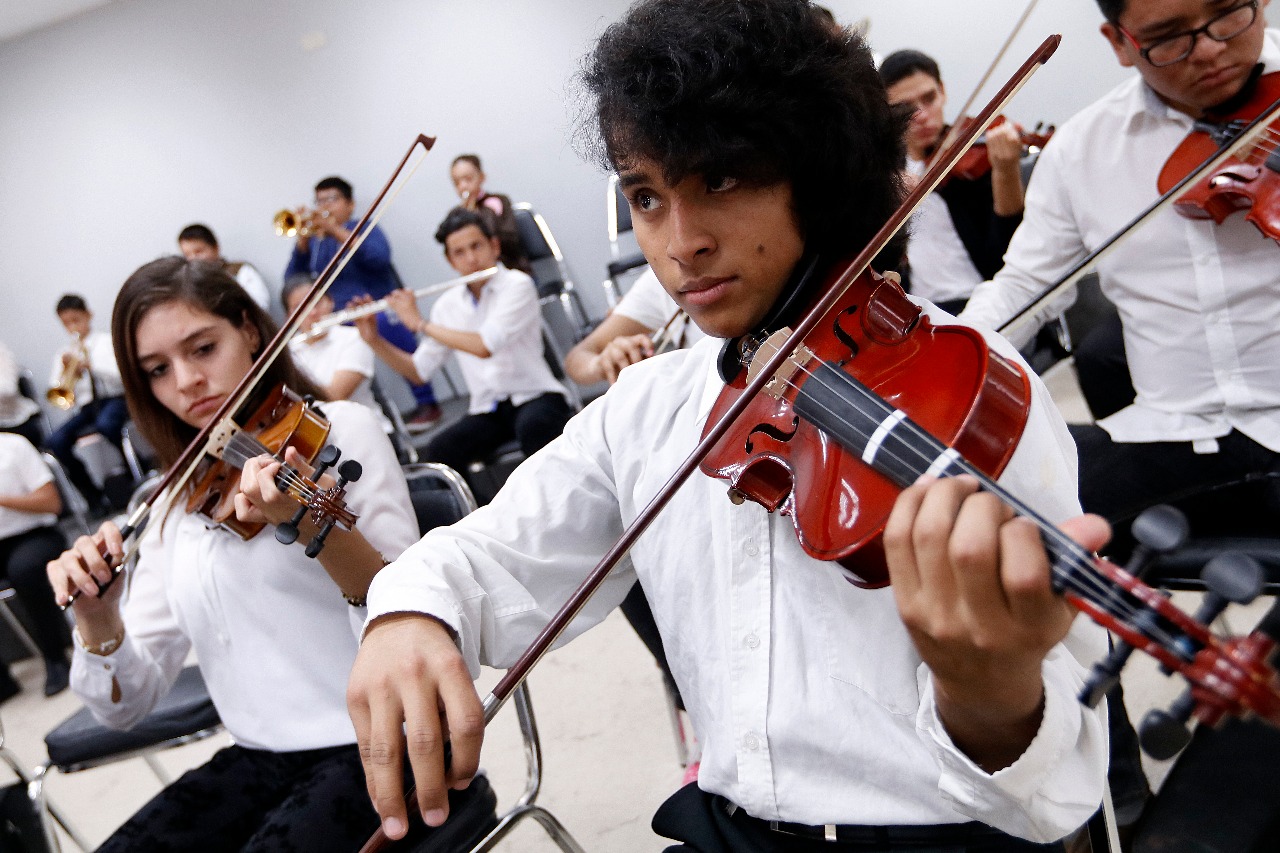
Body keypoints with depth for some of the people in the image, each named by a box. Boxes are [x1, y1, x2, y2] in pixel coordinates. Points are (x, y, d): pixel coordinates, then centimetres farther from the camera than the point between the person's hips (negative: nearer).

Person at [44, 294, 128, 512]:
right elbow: (56, 391, 11)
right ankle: (94, 495, -10)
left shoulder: (107, 341, 10)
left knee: (105, 425, -39)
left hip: (113, 399, -4)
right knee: (55, 442, -22)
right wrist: (67, 372, -8)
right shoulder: (63, 353, 20)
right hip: (86, 406, 4)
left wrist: (91, 364, -16)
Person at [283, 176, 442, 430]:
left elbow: (380, 257, -15)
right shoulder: (313, 242, 17)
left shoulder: (364, 228, 8)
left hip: (375, 309, -4)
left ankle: (426, 403, -27)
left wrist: (335, 230, -20)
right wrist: (303, 241, -8)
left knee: (386, 323, -36)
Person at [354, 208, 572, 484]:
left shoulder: (517, 285, -8)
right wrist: (374, 339, -4)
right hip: (487, 410, 4)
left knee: (532, 427, -37)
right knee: (438, 451, -25)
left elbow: (484, 346, -22)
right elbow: (418, 371, 10)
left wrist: (419, 323, -13)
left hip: (534, 397, -3)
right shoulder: (448, 304, 7)